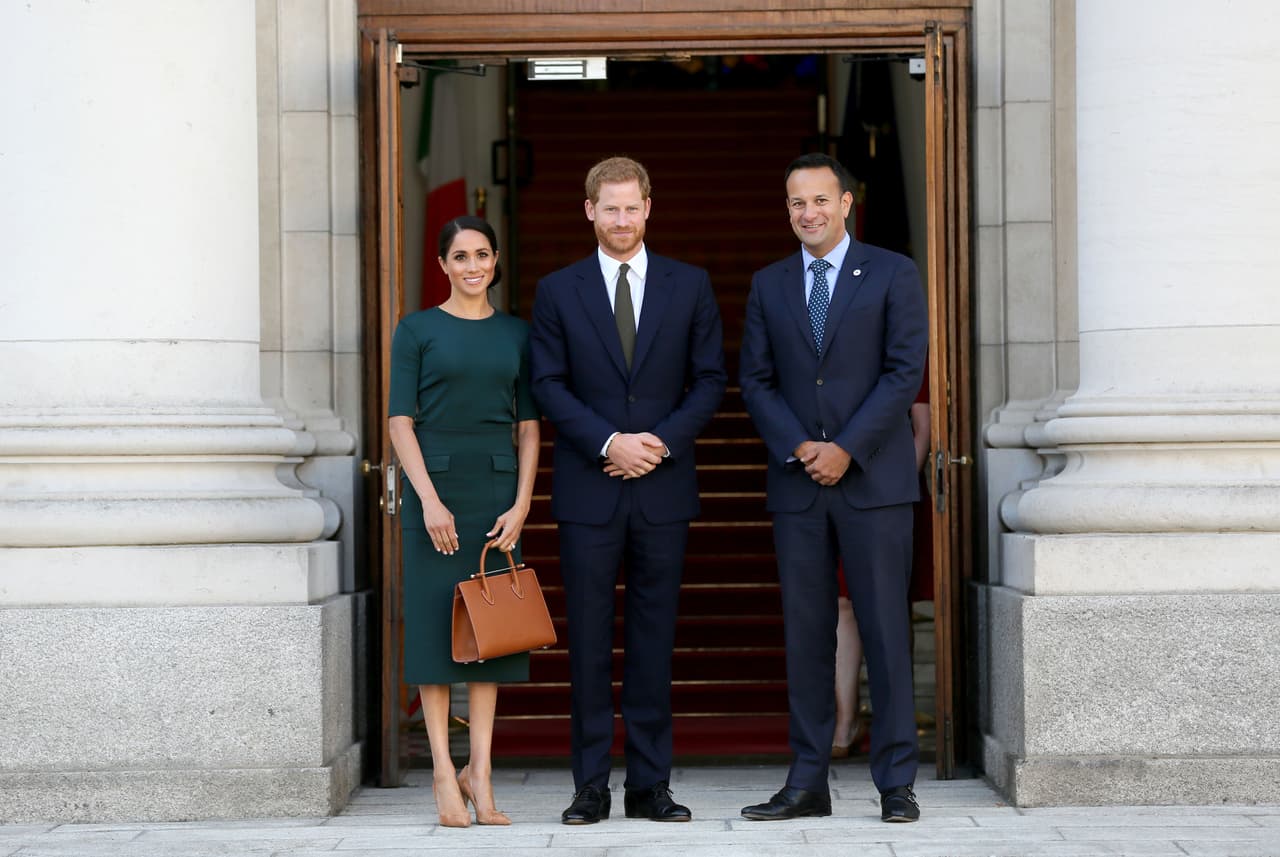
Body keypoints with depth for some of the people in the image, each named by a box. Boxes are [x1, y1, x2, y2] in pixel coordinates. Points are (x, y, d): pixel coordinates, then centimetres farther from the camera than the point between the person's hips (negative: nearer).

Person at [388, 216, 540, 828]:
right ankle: (443, 771, 3)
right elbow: (400, 421, -4)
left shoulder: (515, 334, 10)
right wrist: (429, 500, -13)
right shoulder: (417, 330, 1)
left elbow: (529, 427, 8)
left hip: (499, 491, 3)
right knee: (436, 621, -1)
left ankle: (480, 769, 8)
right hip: (435, 487, -3)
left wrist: (521, 504, -3)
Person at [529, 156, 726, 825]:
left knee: (655, 638, 4)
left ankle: (650, 785, 10)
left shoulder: (689, 285, 8)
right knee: (589, 638, 1)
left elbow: (710, 379, 6)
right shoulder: (557, 291, 5)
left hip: (663, 487, 1)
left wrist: (661, 441, -8)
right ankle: (591, 786, 8)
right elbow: (548, 385, 1)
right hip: (588, 490, -1)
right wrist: (609, 443, -12)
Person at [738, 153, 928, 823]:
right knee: (805, 633, 4)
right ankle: (808, 782, 9)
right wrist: (799, 448, -7)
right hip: (797, 484, 3)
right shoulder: (768, 285, 13)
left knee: (885, 630, -3)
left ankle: (896, 782, 3)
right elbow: (755, 382, 9)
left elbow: (905, 370, -5)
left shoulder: (893, 274, 3)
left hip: (873, 479, -3)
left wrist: (846, 448, -11)